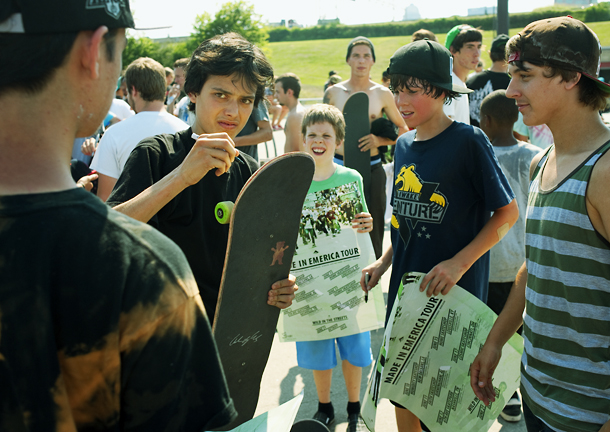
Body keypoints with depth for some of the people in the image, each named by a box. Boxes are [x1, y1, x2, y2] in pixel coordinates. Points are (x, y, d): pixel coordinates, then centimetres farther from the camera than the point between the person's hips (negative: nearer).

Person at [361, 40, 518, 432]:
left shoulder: (469, 141, -12)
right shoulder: (404, 145, 8)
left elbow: (507, 212, -10)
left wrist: (460, 263, -19)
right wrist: (384, 262, 8)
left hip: (454, 295, -6)